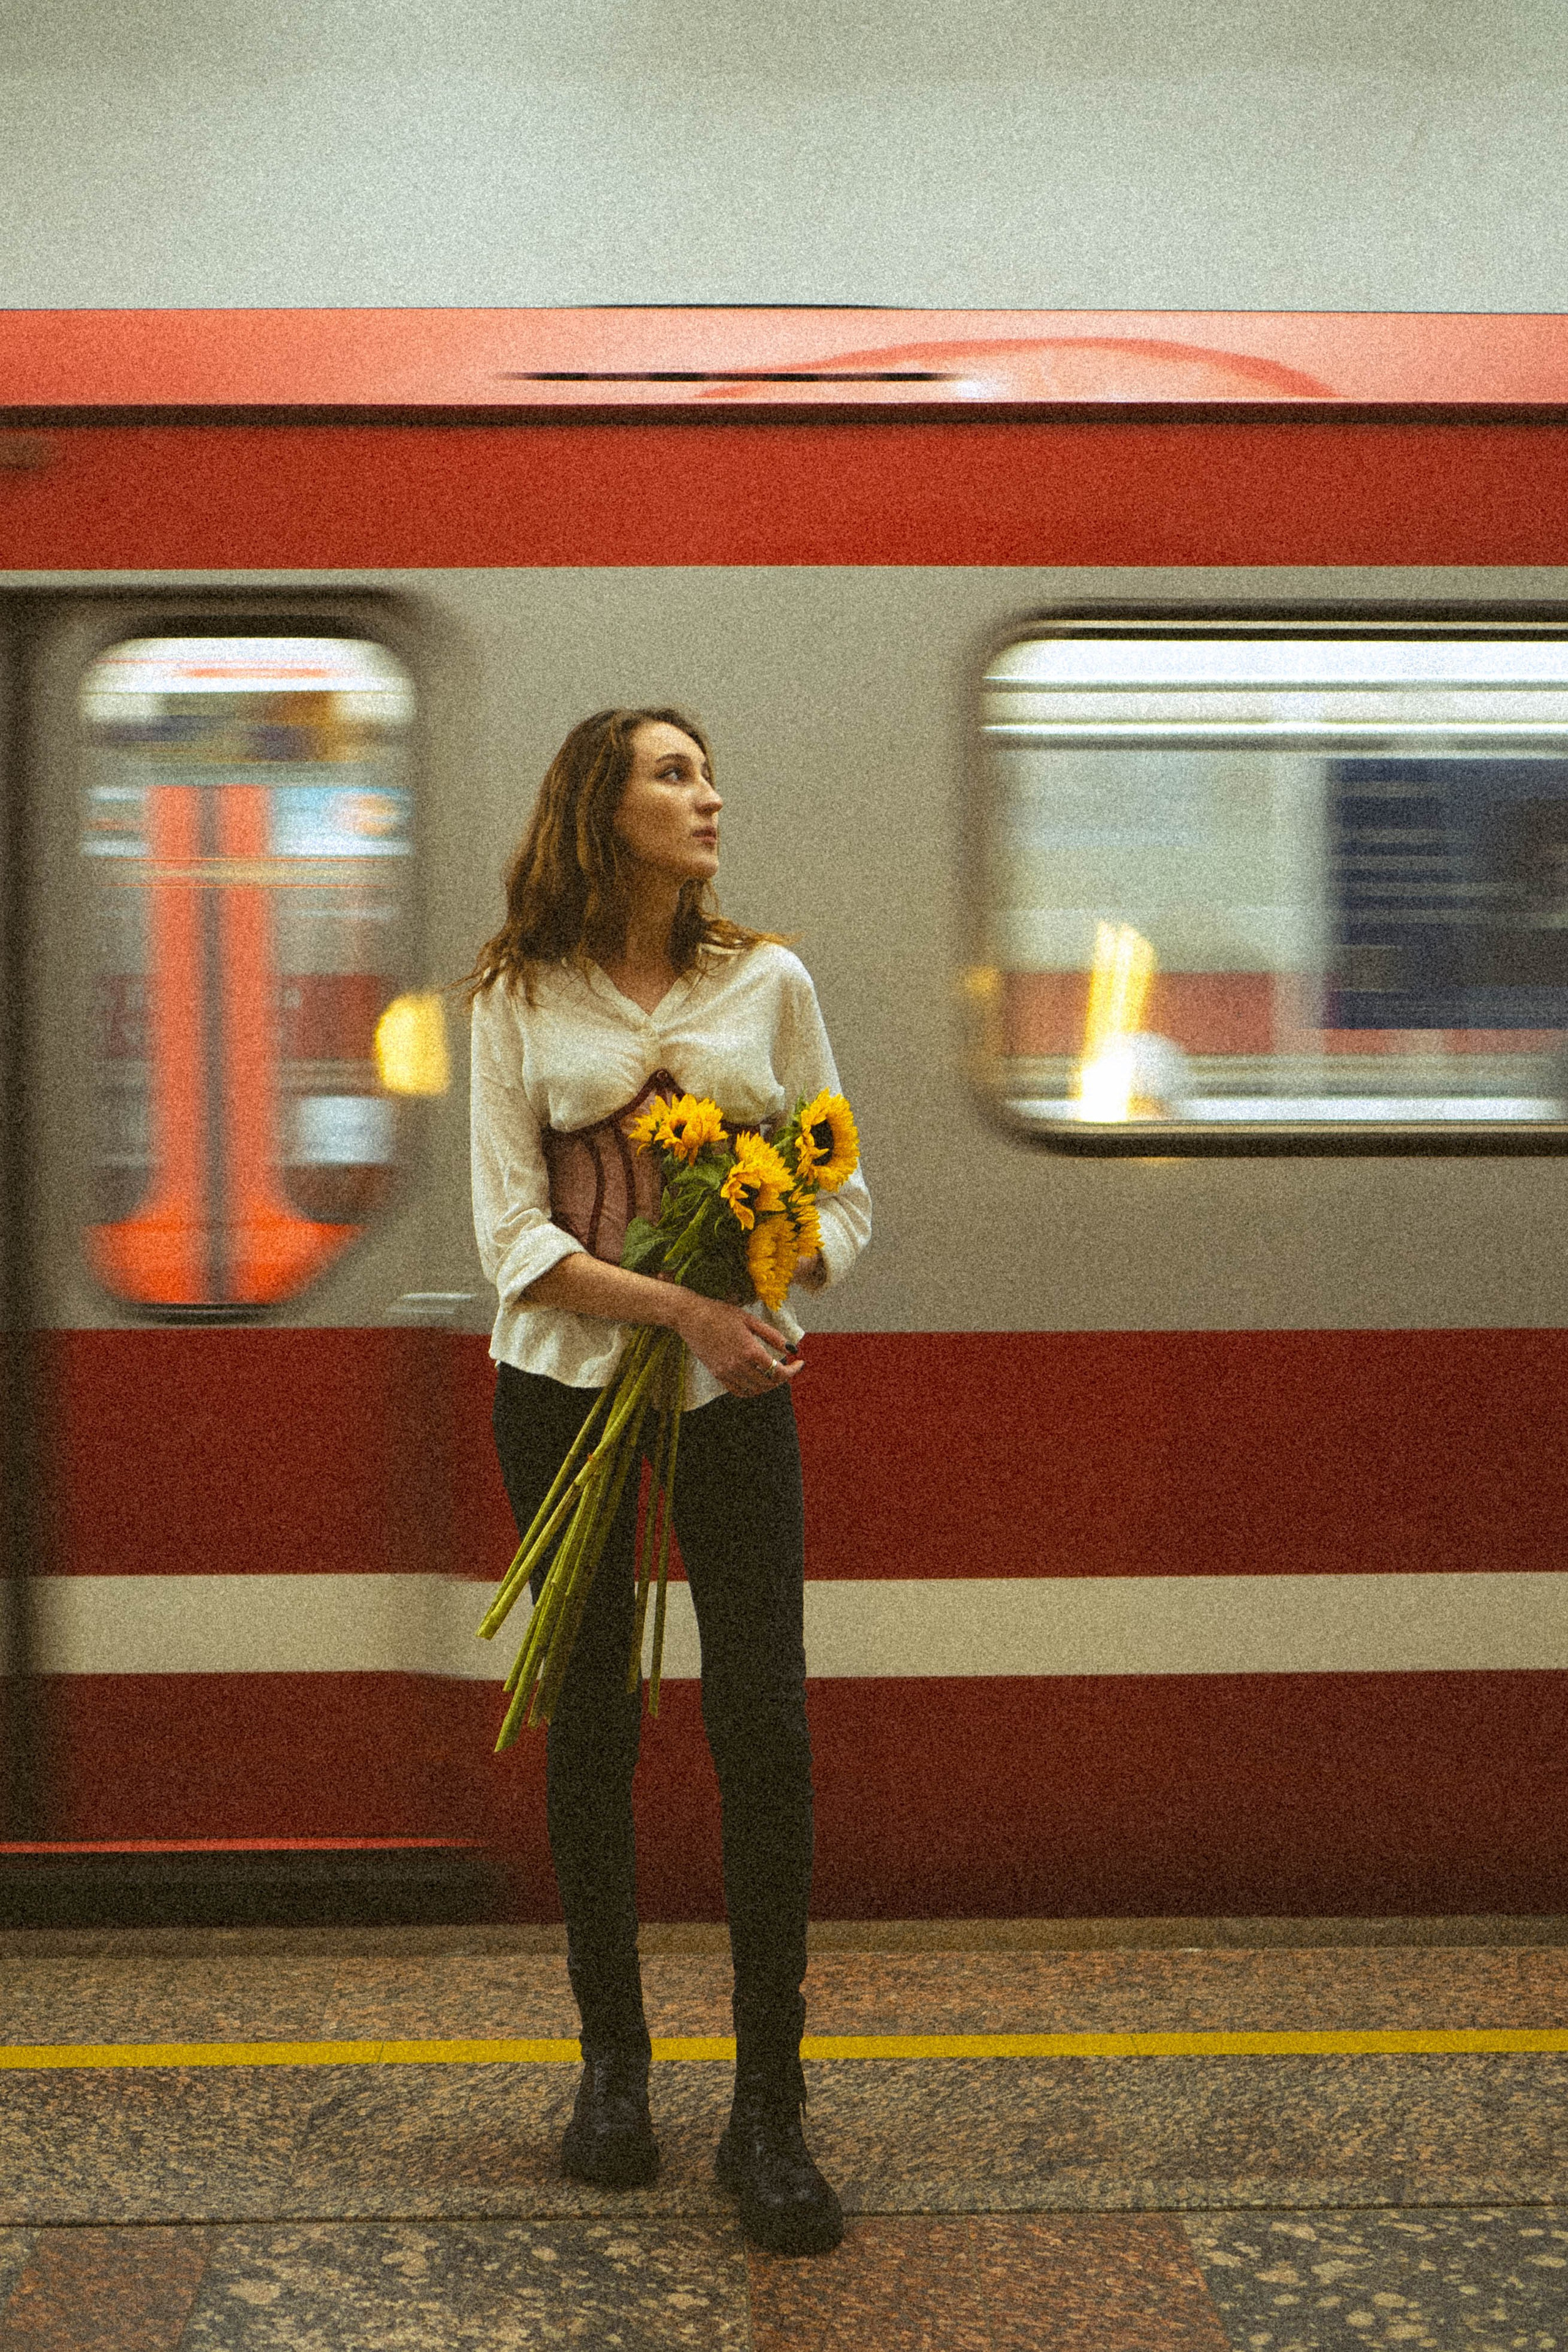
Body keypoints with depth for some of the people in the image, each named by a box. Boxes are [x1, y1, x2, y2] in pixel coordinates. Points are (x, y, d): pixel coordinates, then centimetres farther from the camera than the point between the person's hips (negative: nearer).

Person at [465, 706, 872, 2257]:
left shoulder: (769, 981, 5)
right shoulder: (519, 1001, 1)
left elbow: (844, 1196, 6)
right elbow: (512, 1230, -6)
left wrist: (763, 1281, -14)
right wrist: (679, 1305, -20)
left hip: (737, 1387, 1)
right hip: (566, 1384, 0)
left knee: (765, 1731, -5)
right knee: (589, 1723, 8)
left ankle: (768, 2114, 7)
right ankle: (611, 2069, 25)